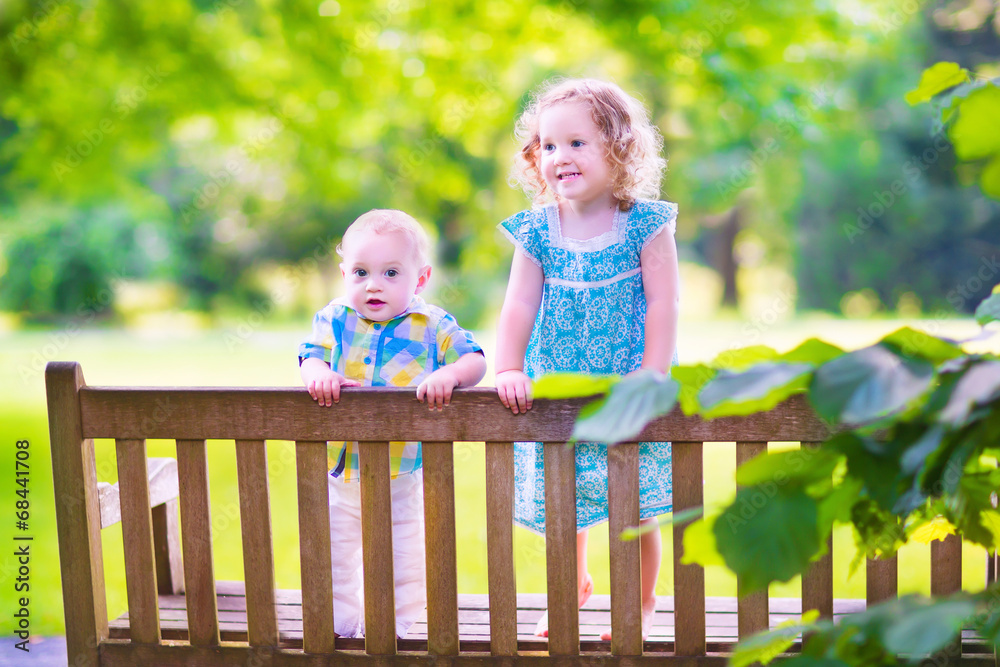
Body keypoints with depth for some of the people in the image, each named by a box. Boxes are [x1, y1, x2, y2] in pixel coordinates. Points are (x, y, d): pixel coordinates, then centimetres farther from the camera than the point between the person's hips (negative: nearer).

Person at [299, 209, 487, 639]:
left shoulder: (432, 325, -9)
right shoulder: (334, 320, -2)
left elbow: (475, 361, -13)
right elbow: (310, 357, -11)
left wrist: (449, 375, -34)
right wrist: (319, 375, -34)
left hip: (403, 477, -2)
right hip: (338, 473, 2)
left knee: (403, 563, 9)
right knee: (332, 556, 15)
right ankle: (337, 628, 36)